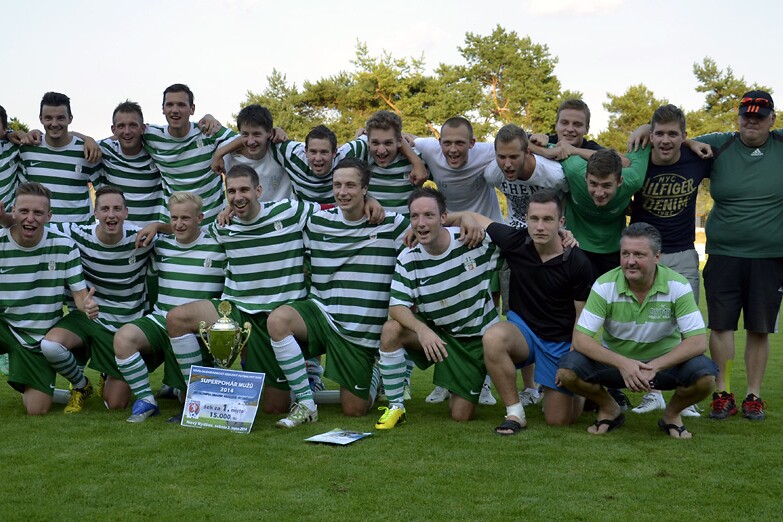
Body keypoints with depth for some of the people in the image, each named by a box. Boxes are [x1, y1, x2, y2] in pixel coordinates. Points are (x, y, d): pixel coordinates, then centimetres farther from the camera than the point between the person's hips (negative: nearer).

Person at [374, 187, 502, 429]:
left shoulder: (477, 241, -17)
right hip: (438, 334, 1)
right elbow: (397, 306, -19)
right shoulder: (408, 259, -12)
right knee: (391, 330, -28)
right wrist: (422, 329, -39)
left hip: (480, 337, -1)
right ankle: (395, 407, -12)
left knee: (461, 416, -3)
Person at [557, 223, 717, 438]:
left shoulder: (678, 286, -16)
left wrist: (654, 367, -34)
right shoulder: (605, 286, -16)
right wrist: (622, 363, -35)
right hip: (615, 360, 1)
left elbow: (699, 341, -20)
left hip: (665, 361, 0)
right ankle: (609, 410, 6)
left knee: (705, 376, -31)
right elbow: (580, 339, -19)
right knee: (568, 370, -26)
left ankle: (672, 414, 4)